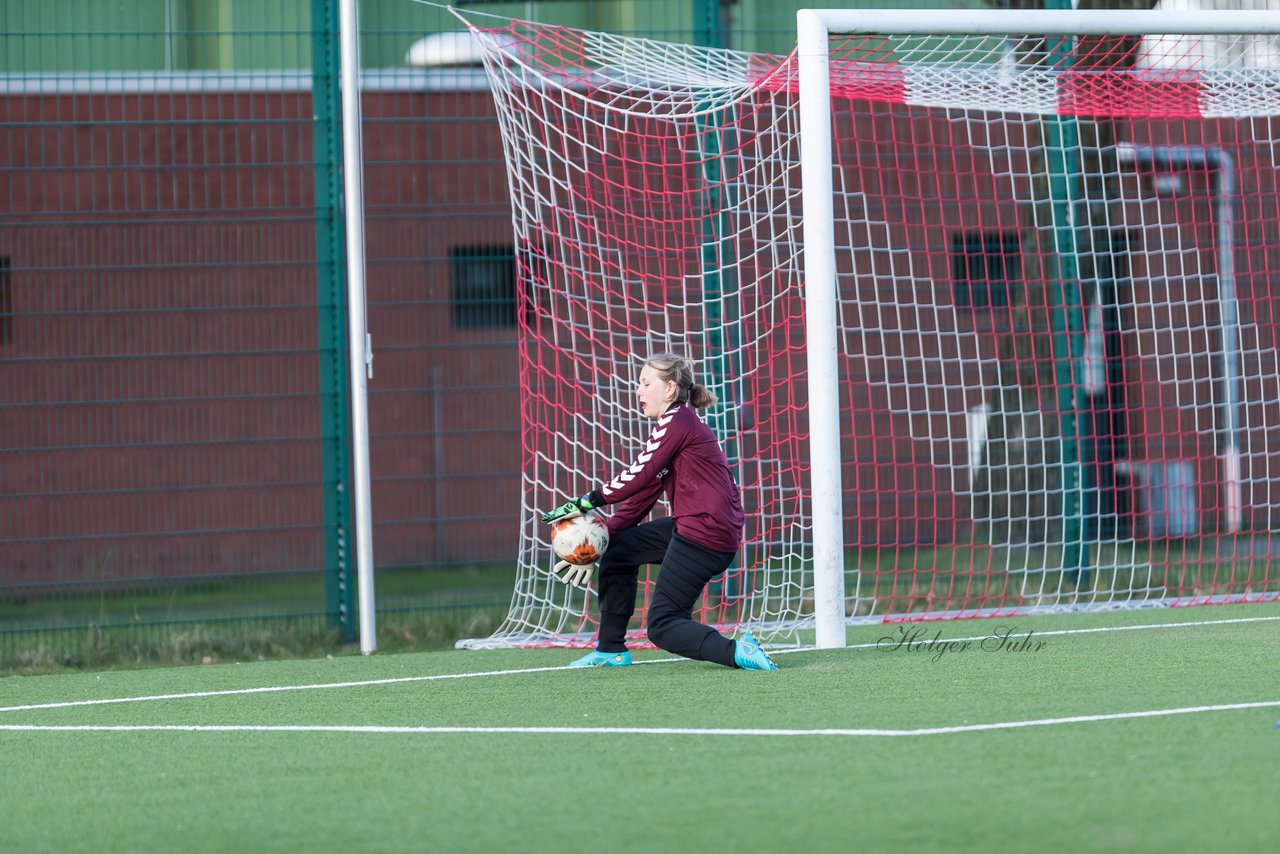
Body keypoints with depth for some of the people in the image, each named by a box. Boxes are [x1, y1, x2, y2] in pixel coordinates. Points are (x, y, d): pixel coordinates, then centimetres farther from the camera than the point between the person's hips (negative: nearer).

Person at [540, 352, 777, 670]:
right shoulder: (676, 424, 19)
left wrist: (585, 503, -8)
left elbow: (637, 478, -15)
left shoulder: (677, 421, -11)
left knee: (662, 626, -8)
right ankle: (611, 650, 27)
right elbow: (642, 497, 15)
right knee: (617, 549, 22)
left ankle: (736, 652, -23)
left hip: (707, 531, -10)